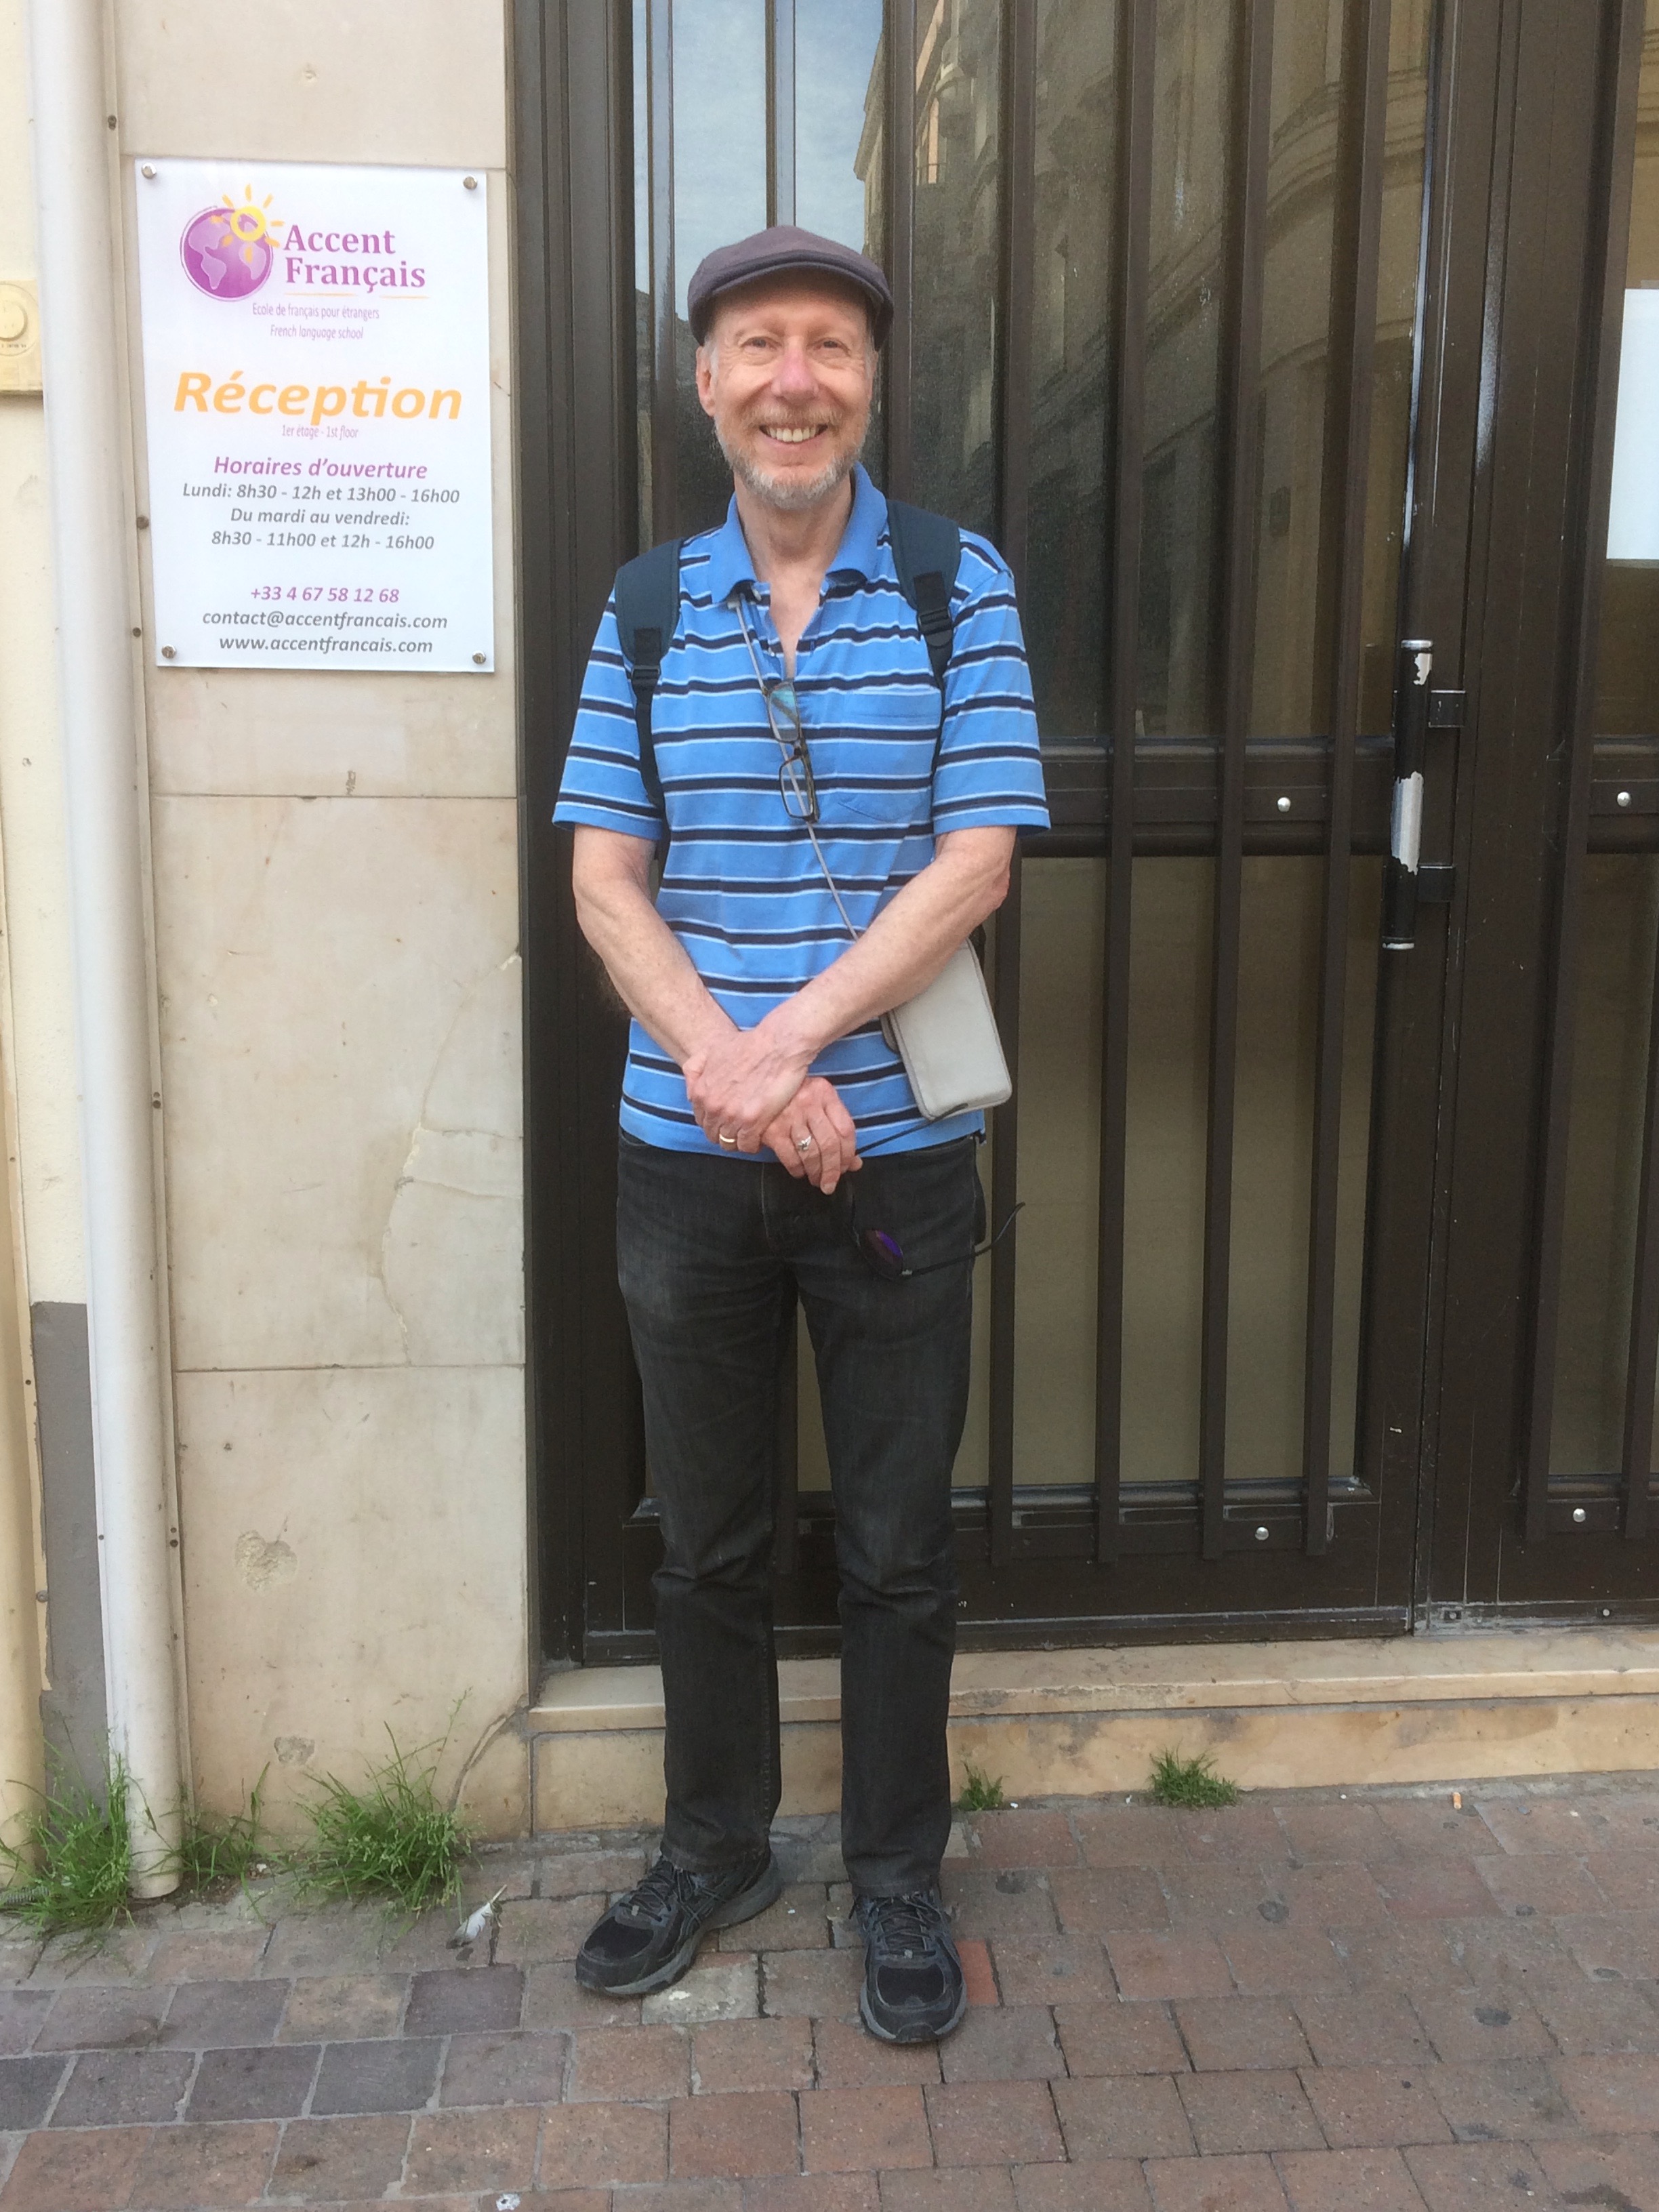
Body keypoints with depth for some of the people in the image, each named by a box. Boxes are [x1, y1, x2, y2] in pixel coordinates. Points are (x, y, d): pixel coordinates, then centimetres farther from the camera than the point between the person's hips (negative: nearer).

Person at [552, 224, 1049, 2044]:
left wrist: (779, 1048, -18)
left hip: (892, 1152, -2)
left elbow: (973, 865, -10)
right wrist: (727, 1072, -17)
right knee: (706, 1537, 15)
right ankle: (716, 1848, 37)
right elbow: (604, 881, -1)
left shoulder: (960, 590, -1)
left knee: (896, 1547, 11)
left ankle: (898, 1877, 31)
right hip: (684, 1158, 2)